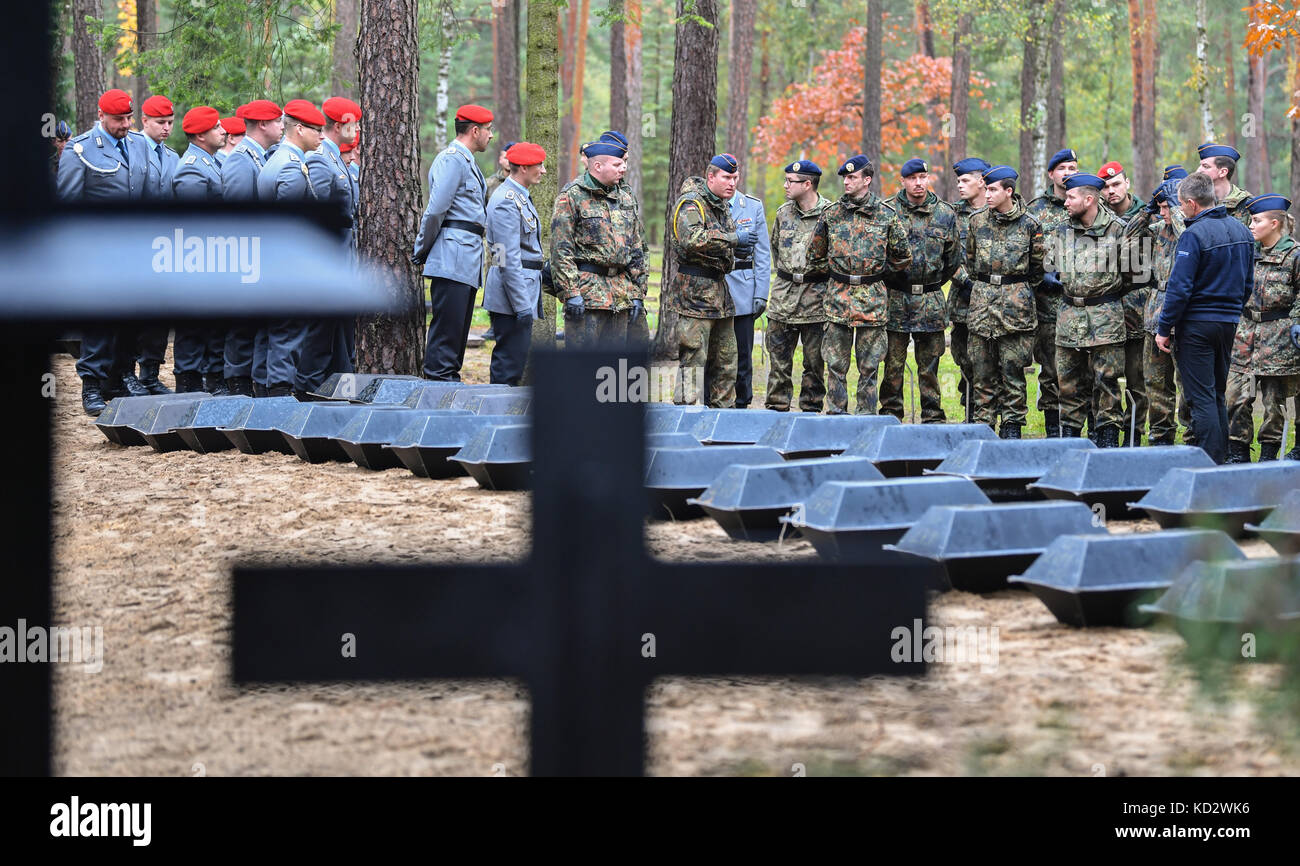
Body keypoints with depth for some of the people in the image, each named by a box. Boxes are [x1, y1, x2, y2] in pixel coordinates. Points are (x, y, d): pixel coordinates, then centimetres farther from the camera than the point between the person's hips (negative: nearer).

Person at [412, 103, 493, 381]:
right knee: (448, 324, -11)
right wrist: (422, 252, -7)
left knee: (459, 327, 9)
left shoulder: (467, 162, 24)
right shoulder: (452, 159, -10)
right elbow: (436, 210, -15)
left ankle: (450, 379, 12)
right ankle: (438, 378, -11)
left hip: (469, 260, 10)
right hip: (453, 257, -10)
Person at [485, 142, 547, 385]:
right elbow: (508, 259, -20)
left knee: (516, 359, 12)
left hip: (525, 287, 10)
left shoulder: (521, 198, 17)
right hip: (513, 292, -10)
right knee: (510, 364, -9)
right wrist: (522, 305, -22)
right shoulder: (506, 201, -16)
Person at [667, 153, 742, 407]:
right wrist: (729, 239, -22)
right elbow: (692, 239, -30)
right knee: (693, 358, -9)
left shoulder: (722, 205, 16)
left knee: (725, 357, 14)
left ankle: (723, 411, 23)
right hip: (695, 290, -9)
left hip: (719, 289, 9)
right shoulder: (691, 203, -12)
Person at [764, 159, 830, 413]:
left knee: (814, 362, 4)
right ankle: (776, 408, 12)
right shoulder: (783, 213, 9)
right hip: (783, 297, 4)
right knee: (779, 360, 5)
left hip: (816, 298, -4)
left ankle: (811, 409, 13)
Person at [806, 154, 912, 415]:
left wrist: (877, 273, 8)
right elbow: (815, 255, 16)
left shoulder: (886, 214, 0)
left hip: (872, 299, -1)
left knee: (869, 366, 3)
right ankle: (835, 417, 9)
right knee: (836, 364, 2)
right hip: (838, 296, 1)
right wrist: (834, 273, 11)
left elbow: (902, 257, 8)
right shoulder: (831, 213, 5)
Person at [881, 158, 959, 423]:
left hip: (931, 300, 1)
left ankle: (933, 415, 11)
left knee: (929, 363, 5)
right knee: (893, 362, 3)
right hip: (895, 299, -1)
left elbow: (953, 260, 15)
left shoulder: (945, 214, 7)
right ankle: (890, 413, 12)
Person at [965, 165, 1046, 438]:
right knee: (982, 367, 3)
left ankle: (1012, 425, 4)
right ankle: (983, 423, 9)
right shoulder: (977, 221, 7)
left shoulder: (1029, 224, -1)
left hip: (1016, 301, -3)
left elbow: (1037, 265, 9)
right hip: (982, 300, 3)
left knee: (1013, 367, -2)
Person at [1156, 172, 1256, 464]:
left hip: (1198, 324, -7)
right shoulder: (1242, 232, 7)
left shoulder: (1194, 235, -17)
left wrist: (1164, 328, -11)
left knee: (1202, 397, -4)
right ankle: (1221, 459, 19)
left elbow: (1179, 287, -19)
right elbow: (1248, 283, 15)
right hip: (1229, 323, 8)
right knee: (1217, 394, 17)